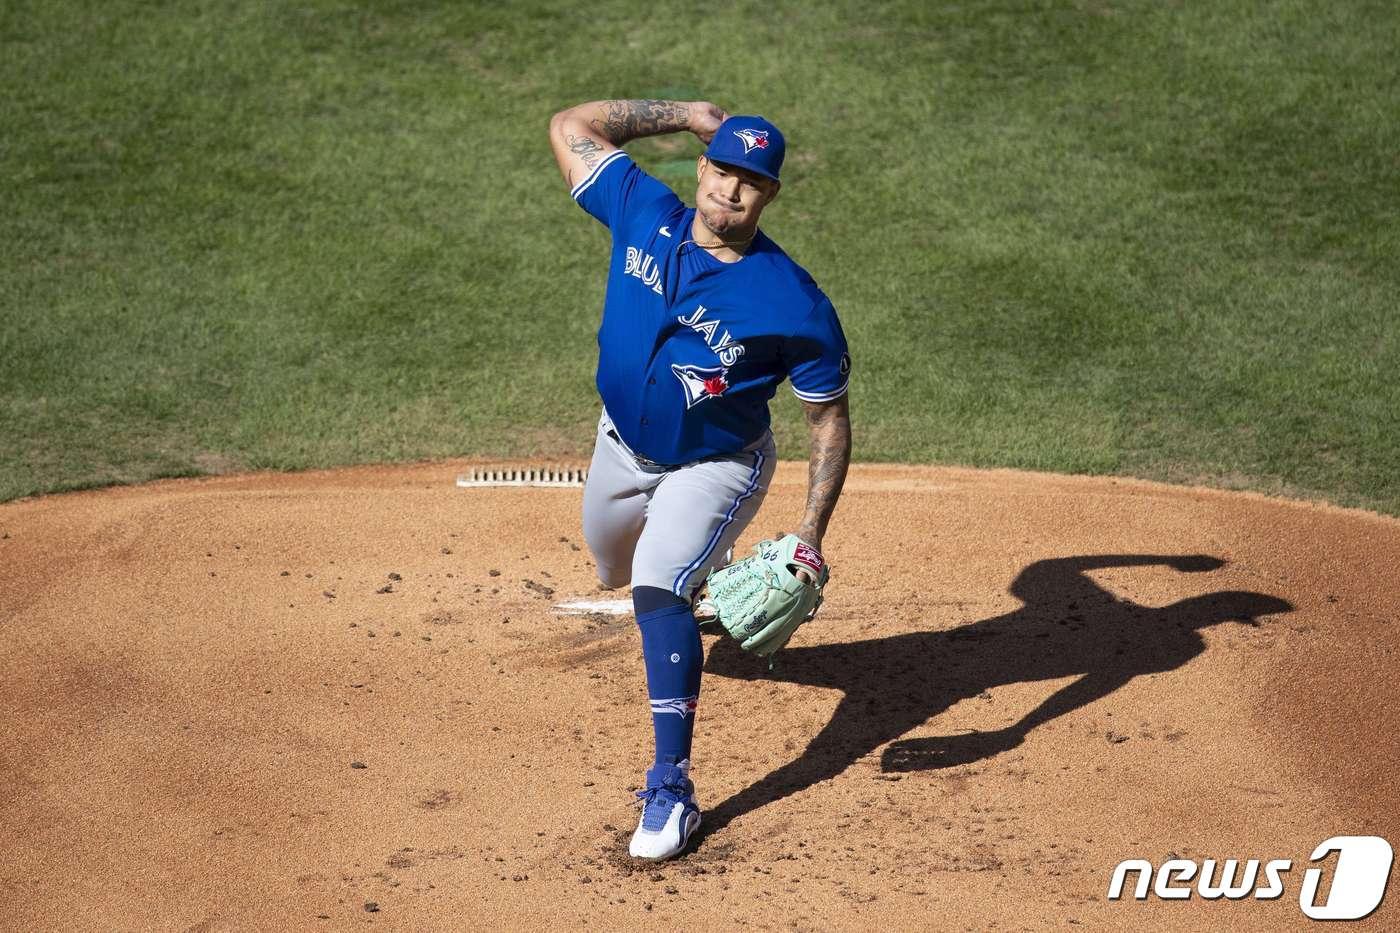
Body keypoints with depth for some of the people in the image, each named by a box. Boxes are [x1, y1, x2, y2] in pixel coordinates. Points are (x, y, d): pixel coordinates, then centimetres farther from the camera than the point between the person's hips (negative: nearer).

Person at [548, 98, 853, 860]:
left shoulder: (796, 305, -27)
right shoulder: (644, 214, -17)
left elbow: (830, 420, -18)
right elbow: (570, 127, -7)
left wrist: (810, 536, -25)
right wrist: (688, 114, -11)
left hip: (714, 467, -6)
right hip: (624, 444, 6)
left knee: (658, 586, -29)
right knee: (615, 567, 28)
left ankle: (671, 789, -26)